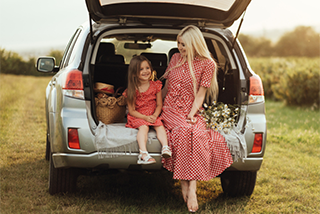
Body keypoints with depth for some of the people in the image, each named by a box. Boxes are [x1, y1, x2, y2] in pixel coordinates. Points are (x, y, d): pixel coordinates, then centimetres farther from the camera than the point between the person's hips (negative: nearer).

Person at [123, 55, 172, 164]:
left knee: (159, 126, -26)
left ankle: (165, 147, -40)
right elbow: (132, 111, -6)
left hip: (153, 116, 3)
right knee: (143, 127, -31)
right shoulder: (132, 90, -6)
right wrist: (145, 117, -20)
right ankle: (143, 154, -47)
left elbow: (159, 105, 5)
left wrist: (155, 116, -16)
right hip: (137, 117, -3)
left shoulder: (155, 86, 3)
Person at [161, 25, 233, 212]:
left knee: (196, 134, -35)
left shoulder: (207, 64, 1)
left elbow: (200, 94, -4)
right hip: (170, 110, 2)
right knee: (184, 131, -33)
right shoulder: (175, 58, 13)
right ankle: (186, 186, -30)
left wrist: (191, 116, -15)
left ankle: (191, 189, -37)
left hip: (191, 112, -2)